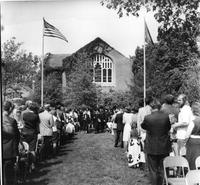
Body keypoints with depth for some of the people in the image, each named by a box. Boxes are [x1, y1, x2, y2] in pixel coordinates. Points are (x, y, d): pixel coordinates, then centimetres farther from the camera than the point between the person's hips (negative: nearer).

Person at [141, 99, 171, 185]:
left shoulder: (147, 118, -16)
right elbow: (169, 128, 5)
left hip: (151, 148, -2)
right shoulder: (166, 116, -11)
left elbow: (143, 126, 5)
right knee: (163, 170, 17)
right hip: (164, 147, 2)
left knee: (153, 170, 10)